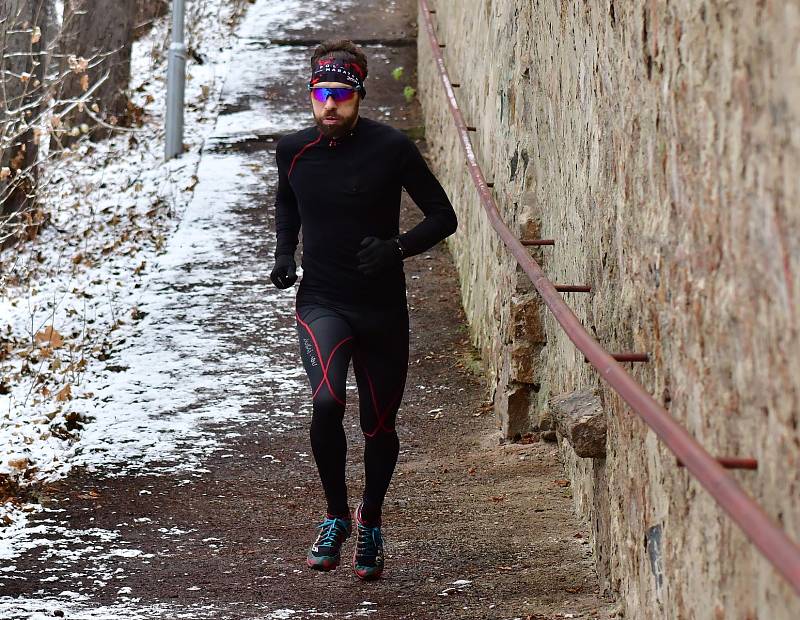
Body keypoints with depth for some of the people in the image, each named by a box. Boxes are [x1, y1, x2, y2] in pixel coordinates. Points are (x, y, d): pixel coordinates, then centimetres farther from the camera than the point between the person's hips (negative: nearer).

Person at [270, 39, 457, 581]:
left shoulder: (391, 148, -10)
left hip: (382, 308, 0)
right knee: (326, 401, -26)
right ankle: (336, 515, -4)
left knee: (379, 426, 10)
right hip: (321, 304, 0)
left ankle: (370, 521, 38)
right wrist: (284, 255, 7)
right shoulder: (294, 150, 0)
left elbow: (443, 216, -2)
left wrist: (398, 247, -19)